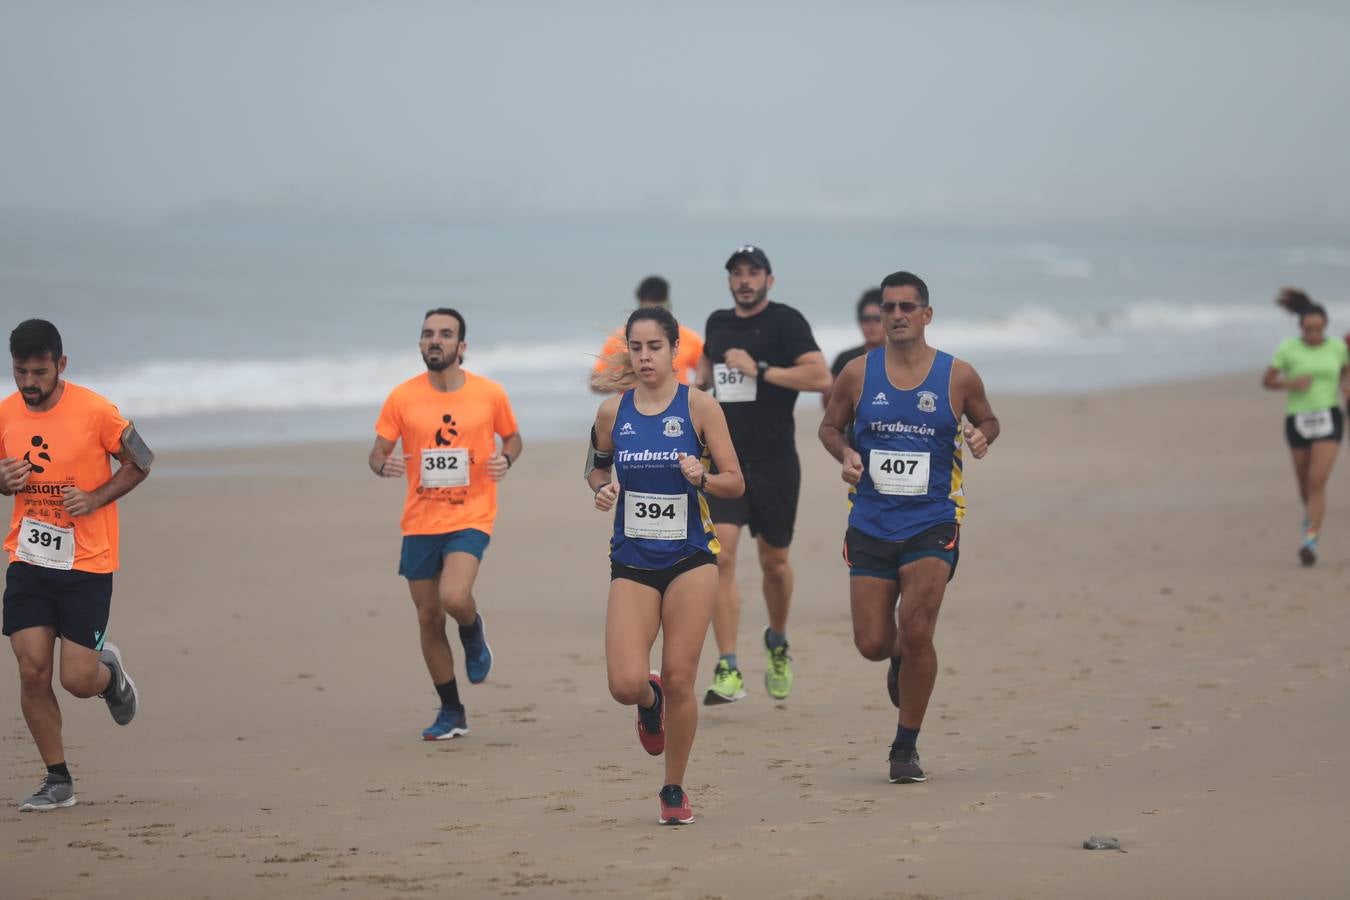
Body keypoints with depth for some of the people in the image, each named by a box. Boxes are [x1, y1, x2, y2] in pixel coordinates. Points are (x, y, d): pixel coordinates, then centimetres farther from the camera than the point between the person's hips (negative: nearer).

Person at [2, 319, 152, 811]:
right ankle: (57, 780, 9)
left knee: (78, 679, -6)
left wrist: (96, 498, -15)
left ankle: (110, 671, 32)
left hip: (87, 564, -3)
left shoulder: (96, 411, -12)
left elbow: (140, 461, 0)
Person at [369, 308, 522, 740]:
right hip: (419, 523, 3)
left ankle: (474, 632, 13)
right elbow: (378, 450, 4)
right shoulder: (402, 397, -1)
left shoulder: (489, 394, -2)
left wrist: (506, 459, -8)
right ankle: (451, 713, 23)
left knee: (453, 596, -26)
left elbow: (512, 436, 14)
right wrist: (384, 465, -20)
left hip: (470, 518, -3)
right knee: (428, 618, 7)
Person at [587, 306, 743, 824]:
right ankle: (649, 701, 27)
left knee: (679, 681, -3)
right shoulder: (612, 412, 2)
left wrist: (701, 478, -22)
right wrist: (601, 490, -3)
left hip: (690, 559, -2)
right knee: (625, 684, -12)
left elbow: (735, 483, -2)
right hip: (632, 563, 2)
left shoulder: (699, 407, -5)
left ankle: (674, 790, 16)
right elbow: (596, 467, 19)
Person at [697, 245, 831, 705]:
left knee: (774, 562, 10)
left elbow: (821, 377, -19)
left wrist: (760, 370, -19)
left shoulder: (786, 321, -6)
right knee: (721, 556, -13)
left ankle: (777, 643, 40)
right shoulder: (718, 322, 11)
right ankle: (728, 671, -15)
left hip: (775, 462, -3)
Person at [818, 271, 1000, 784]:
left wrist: (982, 435, -8)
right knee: (873, 644, 0)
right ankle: (901, 657, 40)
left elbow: (987, 420, 15)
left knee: (916, 634, -15)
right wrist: (844, 454, -7)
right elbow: (830, 426, 14)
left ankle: (906, 747, 1)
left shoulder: (958, 376, -1)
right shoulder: (859, 374, 2)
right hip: (871, 525, 2)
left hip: (932, 523, -2)